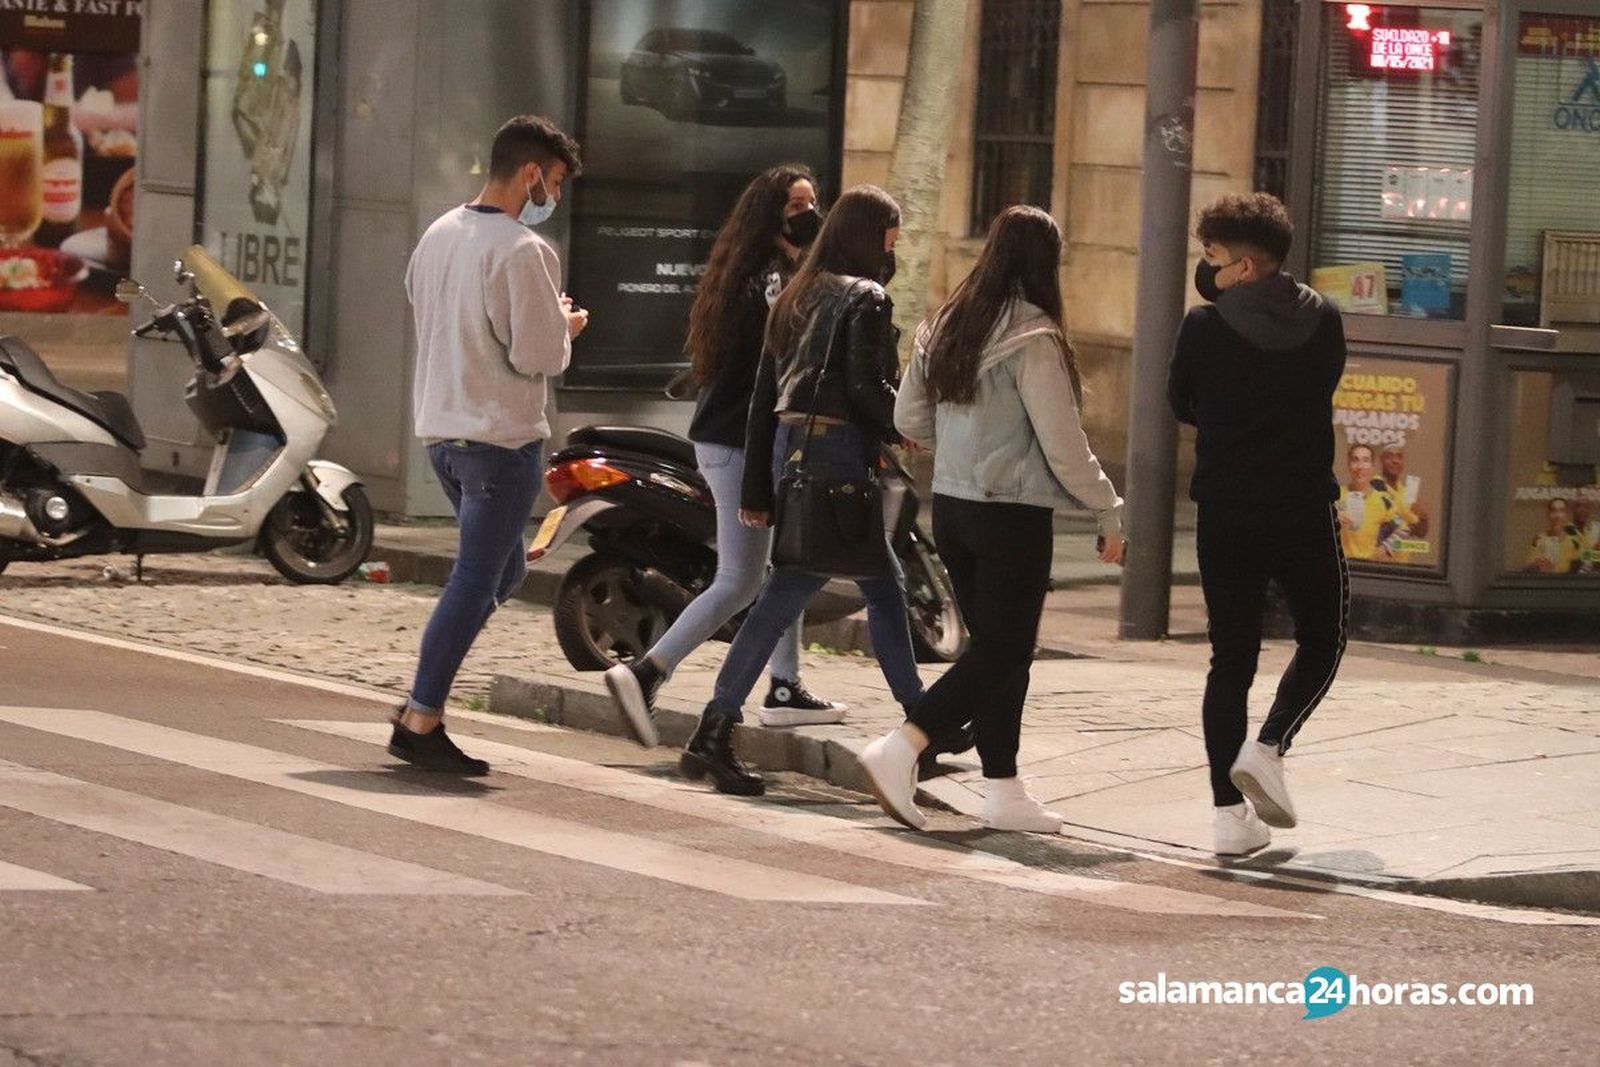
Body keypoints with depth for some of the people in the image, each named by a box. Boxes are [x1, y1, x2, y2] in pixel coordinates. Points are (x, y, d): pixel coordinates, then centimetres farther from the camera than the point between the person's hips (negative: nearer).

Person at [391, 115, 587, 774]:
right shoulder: (522, 250, -16)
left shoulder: (440, 234, 10)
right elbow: (541, 355, -18)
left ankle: (423, 701, 11)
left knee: (502, 570, 20)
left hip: (441, 428, 9)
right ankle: (421, 721, -5)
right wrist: (565, 327, 4)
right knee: (477, 580, -3)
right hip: (502, 436, -9)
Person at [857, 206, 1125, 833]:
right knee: (1002, 653, -1)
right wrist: (1109, 512, -4)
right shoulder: (1032, 338, -15)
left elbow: (909, 418, 11)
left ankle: (1003, 790, 15)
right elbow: (1063, 443, -14)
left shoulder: (946, 326, 6)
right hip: (1013, 515, -8)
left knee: (996, 649, 14)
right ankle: (899, 751, -13)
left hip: (951, 506, 8)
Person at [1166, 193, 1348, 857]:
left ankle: (1230, 813, 1)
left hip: (1224, 514, 0)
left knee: (1230, 657, 7)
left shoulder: (1205, 327, -8)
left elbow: (1182, 406, 6)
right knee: (1321, 640, 18)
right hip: (1305, 509, 0)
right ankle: (1268, 747, -6)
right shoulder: (1323, 322, -2)